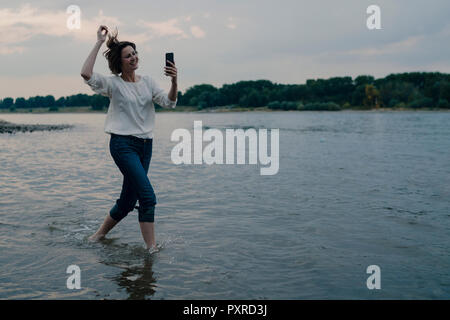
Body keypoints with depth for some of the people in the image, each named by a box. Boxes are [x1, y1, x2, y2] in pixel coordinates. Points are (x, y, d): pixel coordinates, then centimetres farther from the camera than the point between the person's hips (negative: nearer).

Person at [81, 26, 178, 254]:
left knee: (128, 201, 11)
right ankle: (152, 249, -7)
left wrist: (174, 82, -18)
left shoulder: (147, 82, 11)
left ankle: (99, 235, 31)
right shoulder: (113, 84, -3)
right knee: (148, 196, -16)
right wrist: (99, 42, -17)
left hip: (145, 145, 6)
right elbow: (86, 74, -21)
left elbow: (169, 102, 1)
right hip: (123, 143, -6)